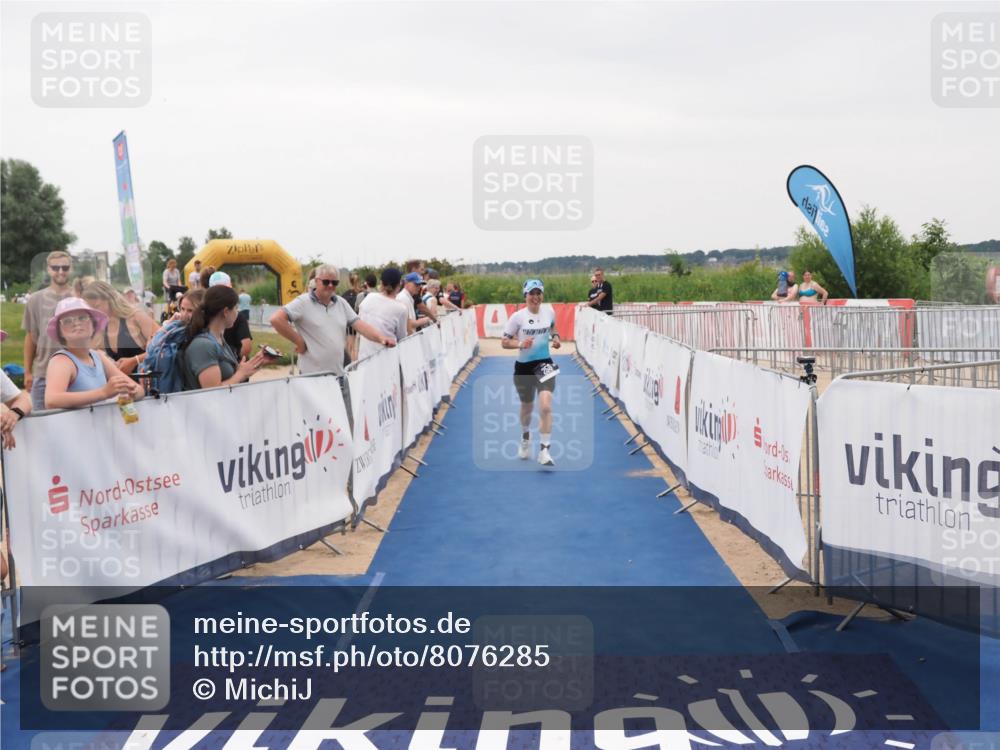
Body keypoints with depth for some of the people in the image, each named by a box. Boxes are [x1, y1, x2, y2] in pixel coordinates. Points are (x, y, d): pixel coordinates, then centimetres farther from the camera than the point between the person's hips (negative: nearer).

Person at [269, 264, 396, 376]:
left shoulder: (341, 303, 12)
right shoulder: (303, 302, -7)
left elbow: (359, 324, 5)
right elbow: (276, 320, -16)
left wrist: (380, 338, -13)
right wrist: (299, 342, -12)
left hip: (339, 373, 6)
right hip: (312, 374, -6)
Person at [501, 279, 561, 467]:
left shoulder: (549, 312, -1)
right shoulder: (517, 317, -9)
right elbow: (504, 342, -6)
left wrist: (555, 337, 2)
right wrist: (520, 344, -24)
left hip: (544, 363, 0)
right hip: (523, 366, 0)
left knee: (545, 405, -19)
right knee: (527, 407, 17)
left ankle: (544, 451, -16)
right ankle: (525, 439, 48)